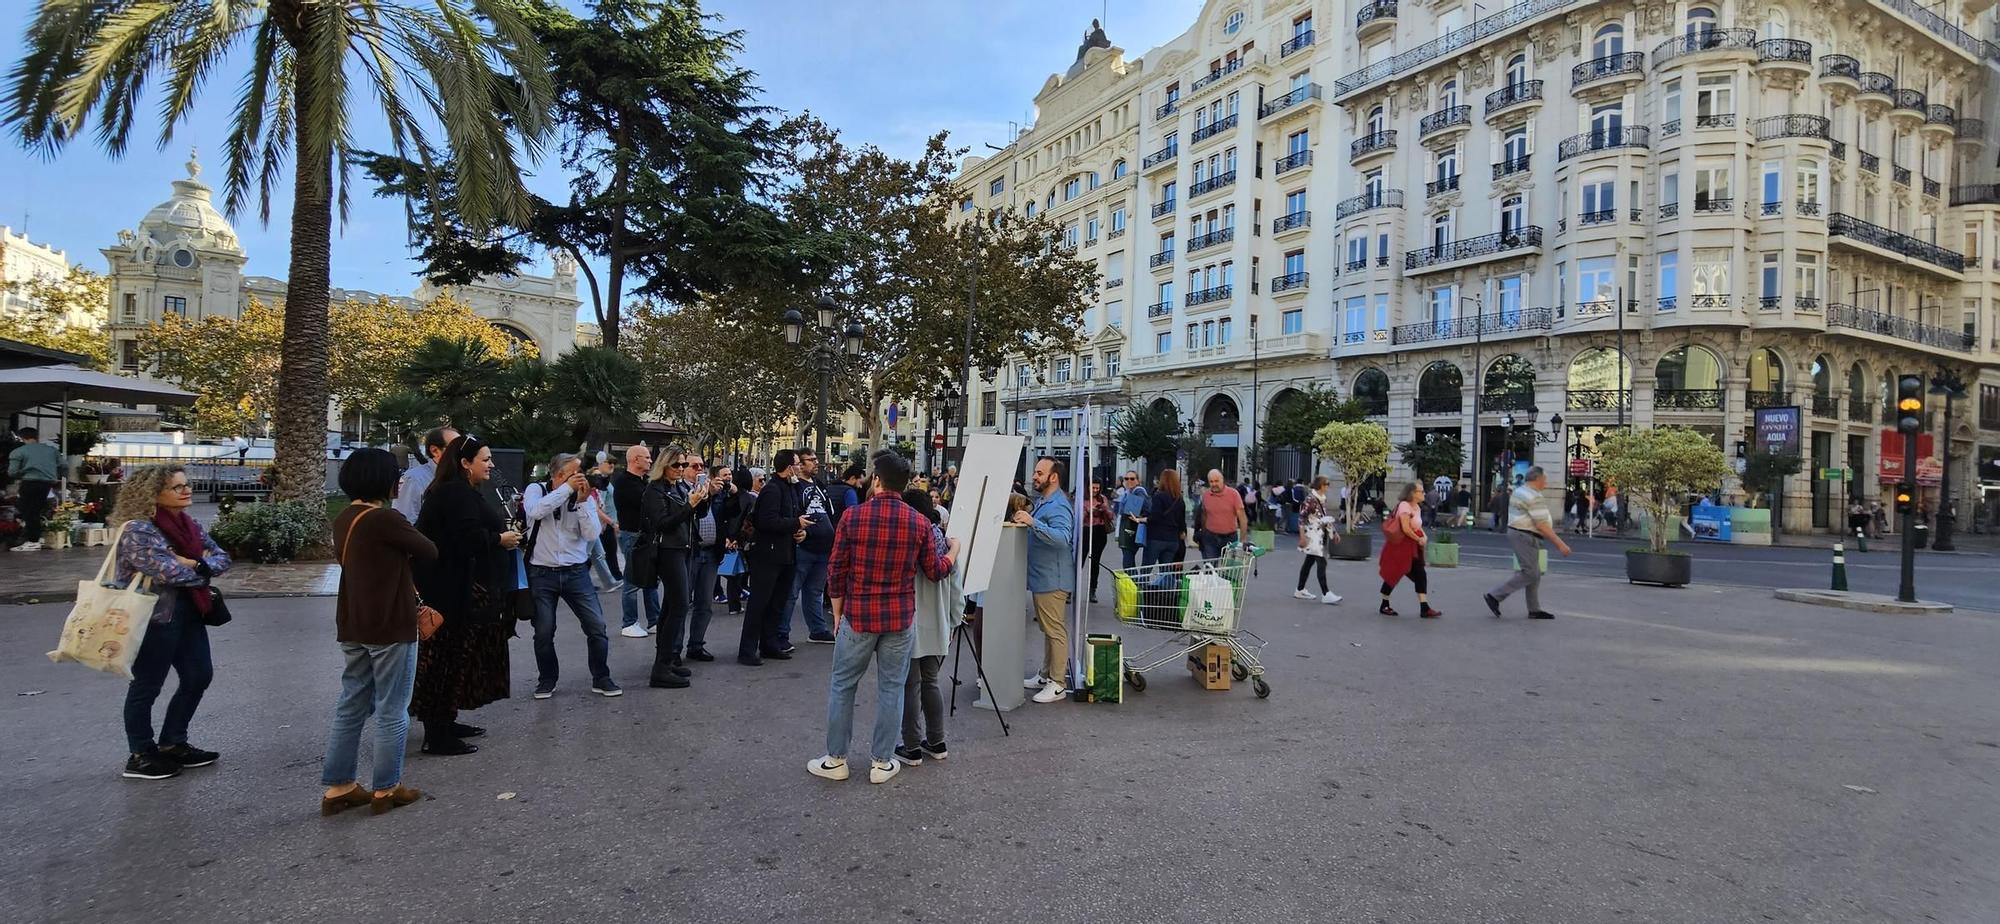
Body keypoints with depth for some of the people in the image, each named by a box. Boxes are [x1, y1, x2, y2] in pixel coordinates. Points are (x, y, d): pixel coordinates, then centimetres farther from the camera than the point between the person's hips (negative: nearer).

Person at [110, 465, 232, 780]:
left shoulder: (188, 524, 8)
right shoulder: (137, 530, -17)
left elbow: (222, 557, 4)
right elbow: (168, 572, -26)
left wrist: (197, 564, -17)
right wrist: (204, 570, -9)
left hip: (188, 613, 9)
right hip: (153, 619, -9)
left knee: (199, 676, 13)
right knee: (147, 686, 3)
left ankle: (173, 744, 28)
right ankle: (141, 756, 18)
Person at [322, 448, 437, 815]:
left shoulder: (343, 519, 7)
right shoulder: (385, 519, -20)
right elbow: (429, 551, -11)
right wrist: (407, 546, 10)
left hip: (353, 626, 8)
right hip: (390, 627, -8)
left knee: (350, 707, 14)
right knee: (392, 711, 4)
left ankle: (337, 787, 21)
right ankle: (386, 789, 12)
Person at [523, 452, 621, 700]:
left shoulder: (585, 498, 2)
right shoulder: (536, 490, -1)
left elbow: (592, 535, -9)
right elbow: (535, 511, -25)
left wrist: (582, 501, -16)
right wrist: (567, 488, -23)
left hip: (576, 572, 1)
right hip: (542, 574, -1)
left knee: (597, 626, -2)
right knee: (543, 632, 5)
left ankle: (601, 679, 12)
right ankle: (547, 680, 26)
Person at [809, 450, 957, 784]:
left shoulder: (852, 517, -8)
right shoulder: (919, 523, -5)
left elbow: (836, 571, -4)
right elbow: (936, 572, 3)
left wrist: (837, 614, 9)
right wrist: (953, 550, 23)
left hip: (858, 616, -1)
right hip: (899, 619, 1)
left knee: (842, 685, 13)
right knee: (891, 688, 11)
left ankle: (835, 760, 20)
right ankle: (882, 762, 19)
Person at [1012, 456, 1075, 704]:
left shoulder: (1058, 506, -19)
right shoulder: (1042, 500, 14)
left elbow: (1062, 537, -35)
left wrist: (1032, 522, -40)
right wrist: (1025, 519, 9)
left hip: (1052, 580, -11)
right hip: (1041, 578, 11)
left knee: (1055, 630, -4)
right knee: (1048, 629, 19)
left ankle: (1057, 684, 3)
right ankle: (1046, 675, 30)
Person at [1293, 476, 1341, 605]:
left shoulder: (1323, 499, 11)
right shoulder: (1310, 499, -15)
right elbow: (1301, 517, -16)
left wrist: (1333, 532, 20)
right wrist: (1302, 536, -20)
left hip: (1321, 535, 9)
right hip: (1313, 535, -9)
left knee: (1309, 562, 14)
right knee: (1321, 563, -11)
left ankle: (1300, 590, 22)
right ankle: (1325, 594, -11)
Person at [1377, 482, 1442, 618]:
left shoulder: (1417, 507, 12)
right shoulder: (1404, 506, -17)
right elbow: (1406, 528, -24)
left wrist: (1424, 536, 1)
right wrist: (1419, 539, -13)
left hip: (1412, 548, 9)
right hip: (1400, 547, -9)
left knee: (1420, 576, 0)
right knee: (1393, 575, 3)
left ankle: (1424, 608, -2)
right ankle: (1384, 606, 17)